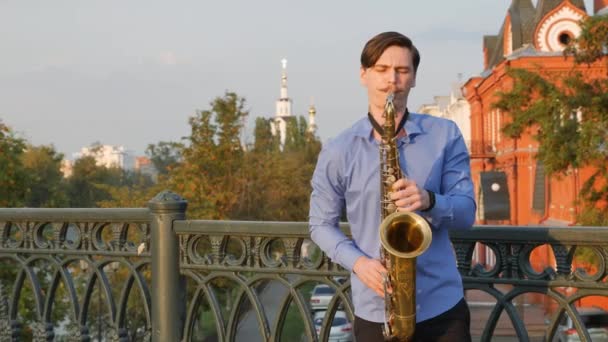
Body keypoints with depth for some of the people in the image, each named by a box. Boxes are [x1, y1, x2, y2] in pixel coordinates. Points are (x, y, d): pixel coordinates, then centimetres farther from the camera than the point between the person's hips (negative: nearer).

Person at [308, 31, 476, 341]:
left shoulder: (445, 135, 3)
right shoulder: (338, 151, 0)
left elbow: (466, 211, 1)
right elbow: (321, 224, 4)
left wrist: (429, 200, -20)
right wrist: (358, 262, -13)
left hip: (443, 305, 1)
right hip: (377, 311, -1)